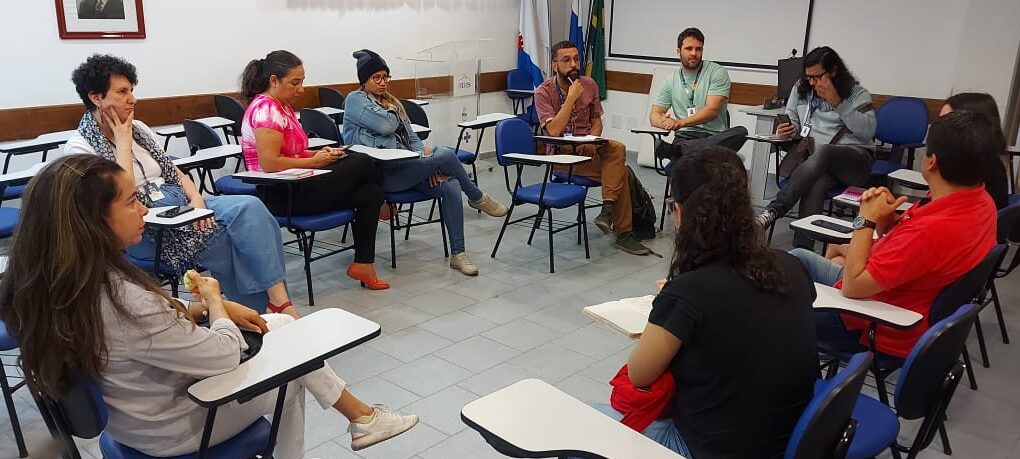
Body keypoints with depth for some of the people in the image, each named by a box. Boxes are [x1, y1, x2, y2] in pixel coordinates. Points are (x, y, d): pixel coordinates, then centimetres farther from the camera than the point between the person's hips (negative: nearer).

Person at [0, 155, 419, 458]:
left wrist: (205, 307, -4)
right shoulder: (123, 301, -37)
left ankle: (359, 416, 24)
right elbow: (226, 356, -27)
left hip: (133, 410, 8)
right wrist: (212, 299, -10)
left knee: (281, 326, 12)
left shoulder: (58, 283, -9)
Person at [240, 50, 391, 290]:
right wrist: (314, 161, -15)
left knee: (369, 194, -2)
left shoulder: (282, 106, 16)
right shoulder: (265, 109, -17)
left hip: (294, 186, 11)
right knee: (361, 163, -9)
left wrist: (319, 153, 3)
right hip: (279, 196, -11)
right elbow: (270, 164, -25)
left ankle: (363, 263, 3)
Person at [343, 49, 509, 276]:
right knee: (446, 153, -23)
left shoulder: (392, 102, 24)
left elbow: (412, 137, 18)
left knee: (451, 186, -20)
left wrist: (428, 165, -1)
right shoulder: (355, 100, 0)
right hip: (381, 174, -7)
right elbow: (385, 125, -17)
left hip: (405, 167, 7)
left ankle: (458, 254, -15)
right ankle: (477, 198, 3)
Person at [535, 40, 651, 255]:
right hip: (562, 153, -5)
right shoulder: (544, 92, -8)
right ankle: (622, 232, -18)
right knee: (620, 170, -24)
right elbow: (554, 131, -19)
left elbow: (596, 121, 14)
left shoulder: (589, 84, 7)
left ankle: (608, 209, -26)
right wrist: (571, 97, -20)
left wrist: (591, 141, -9)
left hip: (587, 148, 5)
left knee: (617, 149, -29)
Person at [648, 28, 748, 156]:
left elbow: (712, 110, -8)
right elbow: (654, 115, 10)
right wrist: (666, 123, -15)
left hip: (715, 137, 1)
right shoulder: (671, 81, 14)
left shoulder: (717, 72, 4)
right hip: (684, 137, -1)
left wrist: (680, 123, -21)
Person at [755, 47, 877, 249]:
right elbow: (793, 123, 25)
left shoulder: (857, 93, 4)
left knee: (821, 153, -39)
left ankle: (774, 210, -46)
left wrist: (838, 103, -14)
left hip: (855, 158, -2)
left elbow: (868, 131, -9)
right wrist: (786, 131, -1)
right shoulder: (800, 89, 15)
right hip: (814, 158, 2)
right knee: (817, 182, -36)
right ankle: (802, 248, -44)